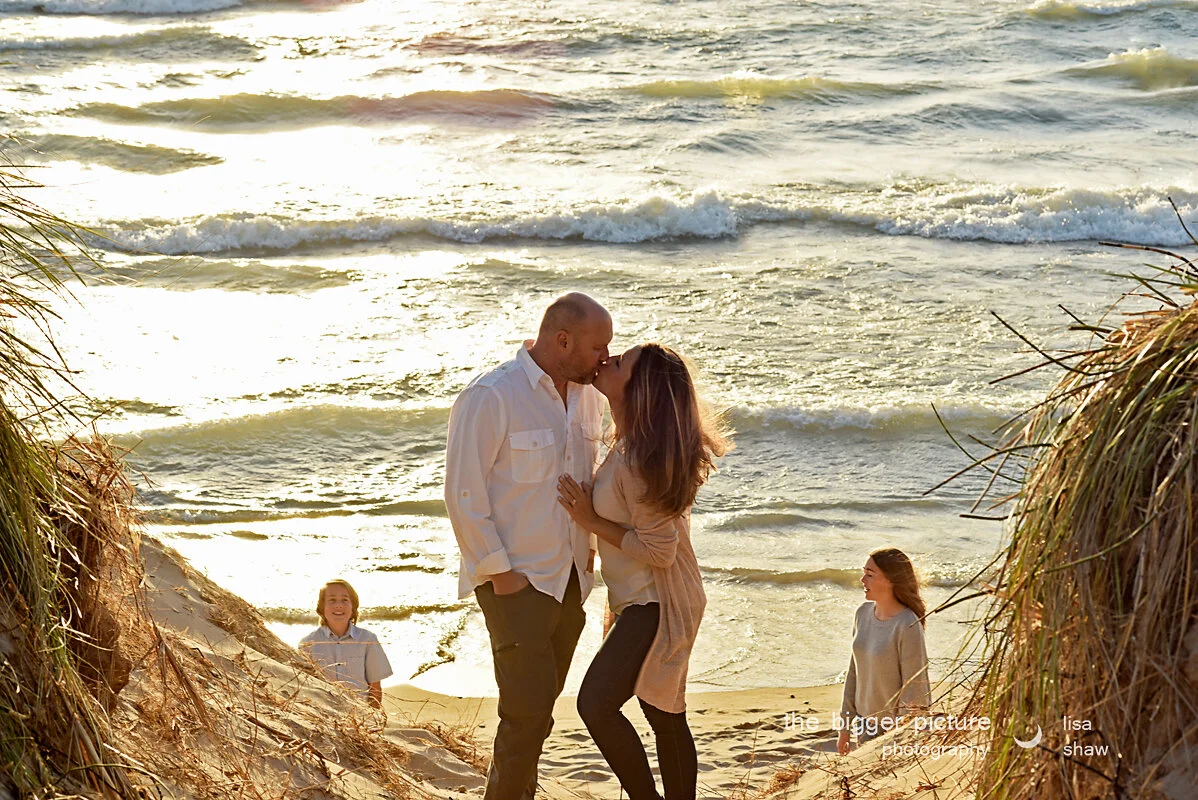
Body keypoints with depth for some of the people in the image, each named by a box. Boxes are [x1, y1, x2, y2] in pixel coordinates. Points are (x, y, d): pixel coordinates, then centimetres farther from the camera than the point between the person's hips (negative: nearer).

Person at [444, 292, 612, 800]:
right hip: (516, 581, -7)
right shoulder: (490, 397, -16)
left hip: (569, 579, 7)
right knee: (528, 709, -8)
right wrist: (501, 573, -14)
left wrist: (589, 540, 10)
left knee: (538, 704, 14)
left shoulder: (587, 396, 6)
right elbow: (464, 495, -15)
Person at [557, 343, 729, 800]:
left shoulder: (635, 462, -25)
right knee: (666, 717, 15)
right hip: (644, 598, 10)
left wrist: (590, 520, -16)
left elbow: (658, 551, -23)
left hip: (656, 603, -10)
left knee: (596, 702, -17)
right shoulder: (629, 445, 4)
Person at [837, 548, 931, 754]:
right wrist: (845, 726, 12)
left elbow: (913, 688, -17)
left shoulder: (908, 625, -20)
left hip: (897, 728, -7)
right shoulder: (864, 613, 1)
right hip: (867, 724, 7)